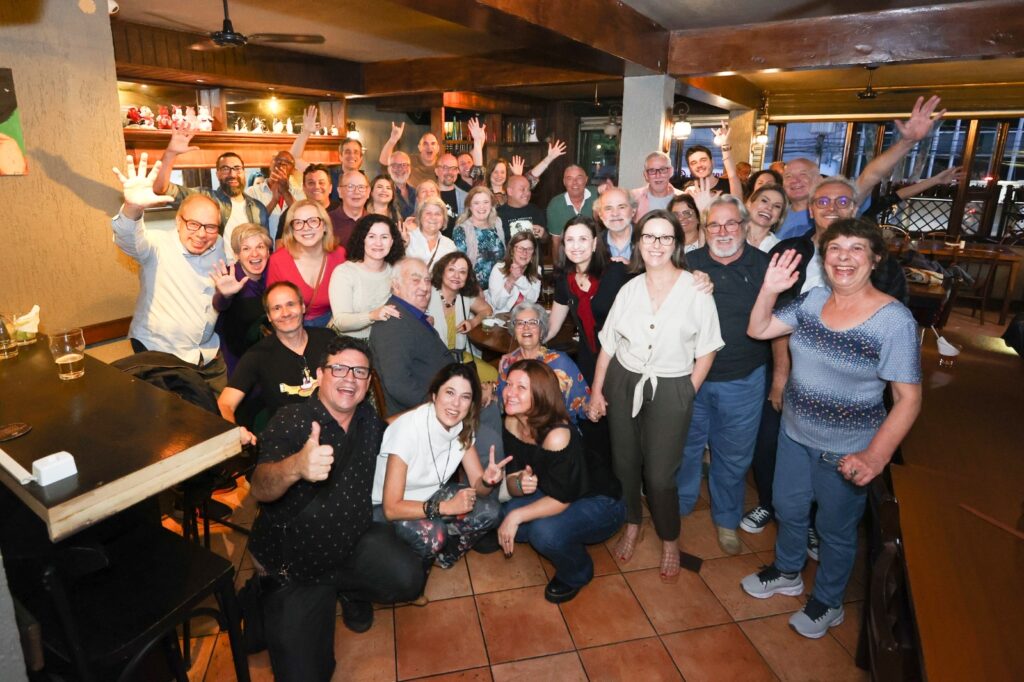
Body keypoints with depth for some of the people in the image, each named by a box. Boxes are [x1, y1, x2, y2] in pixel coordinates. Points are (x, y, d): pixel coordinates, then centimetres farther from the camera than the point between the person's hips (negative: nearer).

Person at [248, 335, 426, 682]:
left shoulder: (369, 419, -2)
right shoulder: (291, 421, -19)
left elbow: (384, 433, 24)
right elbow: (260, 489, -35)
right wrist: (295, 466, -58)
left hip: (354, 539, 4)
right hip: (292, 560, -3)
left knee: (408, 579, -24)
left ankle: (348, 591, 11)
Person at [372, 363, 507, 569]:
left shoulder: (464, 428, -11)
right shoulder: (408, 428, -30)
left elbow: (478, 485, -8)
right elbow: (391, 508, -29)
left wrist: (488, 480, -31)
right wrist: (445, 507, -35)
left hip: (430, 495, 6)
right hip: (384, 506, -6)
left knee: (490, 510, -14)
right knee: (431, 534, -33)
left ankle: (444, 554, 10)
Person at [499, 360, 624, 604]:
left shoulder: (558, 436, -33)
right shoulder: (512, 423, -12)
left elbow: (561, 500, -25)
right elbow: (511, 479, -7)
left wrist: (516, 516, -26)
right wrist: (519, 484, -30)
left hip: (600, 502, -7)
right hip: (551, 494, 7)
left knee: (545, 532, -31)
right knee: (503, 514, -13)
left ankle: (576, 575, 3)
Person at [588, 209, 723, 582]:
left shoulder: (696, 291, -8)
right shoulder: (629, 289, 3)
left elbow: (706, 351, -3)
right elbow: (608, 345, 6)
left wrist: (687, 394, -6)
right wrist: (596, 391, 4)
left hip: (671, 390, -3)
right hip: (623, 383, 4)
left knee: (660, 474, 0)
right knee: (625, 462, 14)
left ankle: (670, 542, 27)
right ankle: (632, 526, 40)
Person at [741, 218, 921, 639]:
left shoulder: (894, 319, -21)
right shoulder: (812, 299, -5)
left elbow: (908, 399, -19)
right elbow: (757, 330, 2)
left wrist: (875, 456, -29)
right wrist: (769, 291, -15)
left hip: (845, 452, -5)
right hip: (794, 434, 5)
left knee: (835, 529, 17)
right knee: (788, 509, 24)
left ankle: (827, 603, 44)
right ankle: (787, 572, 53)